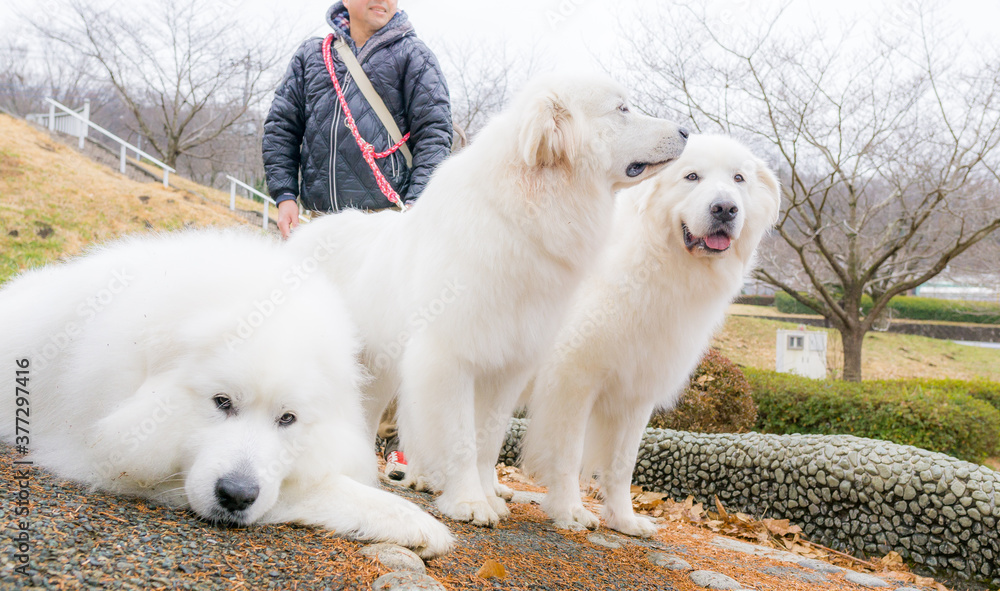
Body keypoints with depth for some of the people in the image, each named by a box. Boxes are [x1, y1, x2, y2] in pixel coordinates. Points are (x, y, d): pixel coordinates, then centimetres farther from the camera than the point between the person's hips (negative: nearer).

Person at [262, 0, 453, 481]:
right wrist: (284, 194, 5)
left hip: (386, 218, -3)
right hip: (320, 219, 4)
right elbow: (280, 127, 17)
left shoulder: (413, 55, 8)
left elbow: (434, 133, 1)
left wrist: (416, 202, -11)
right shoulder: (312, 55, 17)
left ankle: (389, 439, 5)